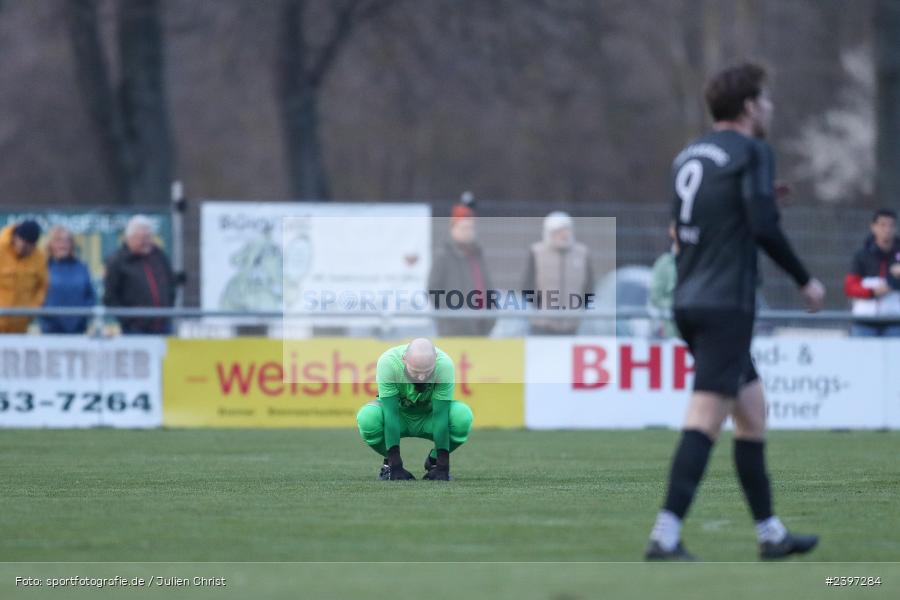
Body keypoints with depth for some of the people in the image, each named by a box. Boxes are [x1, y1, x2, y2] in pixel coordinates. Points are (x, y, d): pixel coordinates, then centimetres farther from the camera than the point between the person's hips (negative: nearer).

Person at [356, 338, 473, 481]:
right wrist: (396, 465, -35)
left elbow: (440, 415, -28)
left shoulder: (445, 365, -30)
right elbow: (391, 414, -31)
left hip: (429, 416, 1)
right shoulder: (387, 363, -32)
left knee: (463, 417, -32)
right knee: (367, 418, -35)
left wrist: (443, 465, -31)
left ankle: (433, 460, -2)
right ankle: (389, 461, -3)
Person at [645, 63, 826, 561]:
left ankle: (770, 533, 22)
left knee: (752, 409, 17)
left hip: (691, 302, 9)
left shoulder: (688, 156, 16)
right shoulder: (751, 151, -7)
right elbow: (764, 227, -16)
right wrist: (805, 281, -5)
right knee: (705, 419, -14)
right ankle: (665, 537, -23)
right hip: (727, 304, -9)